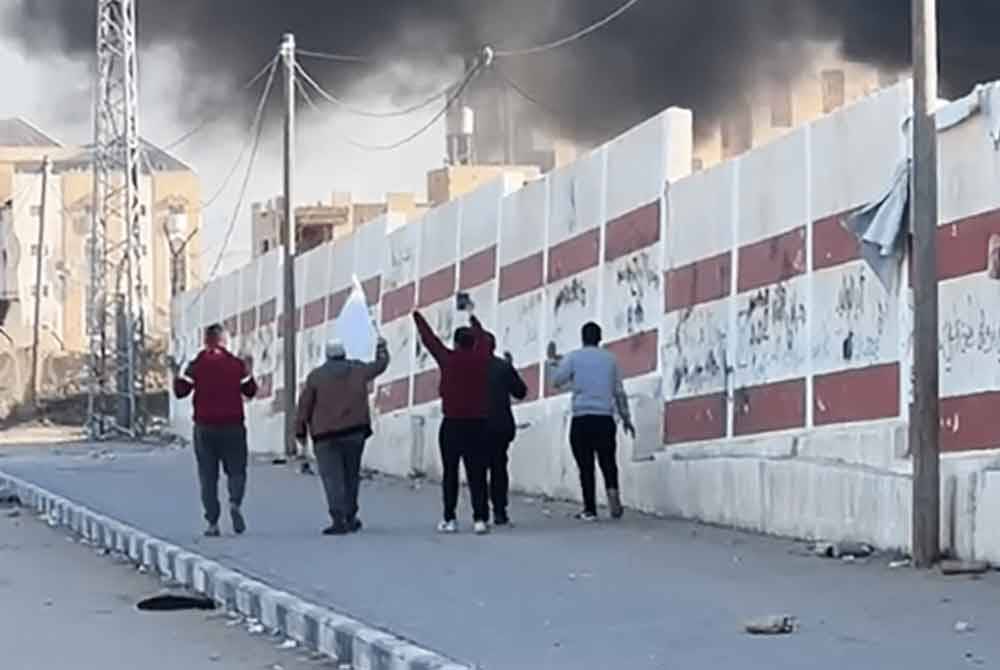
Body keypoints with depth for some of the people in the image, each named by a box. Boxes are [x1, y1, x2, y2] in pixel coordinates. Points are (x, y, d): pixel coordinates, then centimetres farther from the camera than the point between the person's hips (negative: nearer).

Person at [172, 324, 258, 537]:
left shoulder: (196, 366, -1)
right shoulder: (236, 364, 2)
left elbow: (180, 391, -2)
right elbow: (250, 391, 7)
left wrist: (176, 375, 16)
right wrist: (249, 372, 22)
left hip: (205, 427, 0)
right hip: (232, 426, 0)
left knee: (208, 475, 5)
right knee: (236, 470, 8)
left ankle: (212, 522, -1)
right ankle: (235, 503, -21)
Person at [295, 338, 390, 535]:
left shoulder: (316, 376, 1)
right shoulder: (358, 370, 6)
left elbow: (304, 405, 1)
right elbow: (380, 365, 23)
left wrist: (300, 430, 10)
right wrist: (381, 347, 44)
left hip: (325, 433, -2)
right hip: (354, 431, 2)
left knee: (332, 477, -6)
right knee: (351, 474, 16)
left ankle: (338, 519, -18)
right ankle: (350, 516, 19)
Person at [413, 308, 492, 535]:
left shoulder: (449, 359, -5)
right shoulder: (482, 359, 1)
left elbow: (429, 339, 7)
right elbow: (483, 340, 22)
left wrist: (418, 318, 24)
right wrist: (474, 321, 42)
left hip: (452, 424, -2)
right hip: (478, 425, 2)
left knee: (450, 473, 6)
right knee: (477, 474, 1)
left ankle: (449, 519, 3)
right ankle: (480, 519, -6)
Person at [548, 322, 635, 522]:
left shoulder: (574, 357, 1)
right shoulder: (610, 358, 8)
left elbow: (557, 381, 0)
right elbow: (619, 392, 11)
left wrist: (557, 362, 20)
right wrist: (626, 418, 20)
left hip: (581, 419, -1)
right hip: (605, 418, 1)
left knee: (586, 465, 3)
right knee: (607, 460, 9)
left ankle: (590, 509, 0)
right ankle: (612, 489, -19)